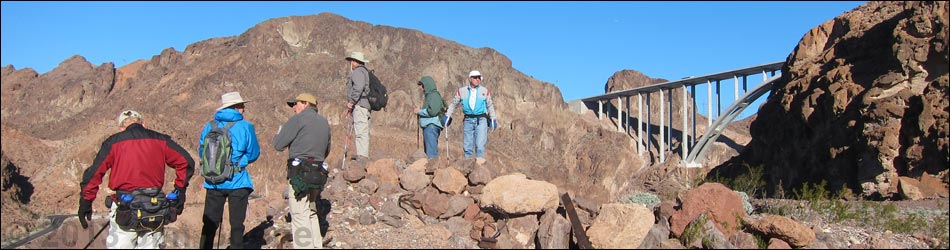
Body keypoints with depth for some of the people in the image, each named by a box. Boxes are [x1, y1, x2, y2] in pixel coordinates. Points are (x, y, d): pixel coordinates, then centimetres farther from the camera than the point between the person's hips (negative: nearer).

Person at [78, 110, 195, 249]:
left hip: (124, 210, -2)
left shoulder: (113, 143, 1)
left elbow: (93, 174, -4)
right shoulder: (160, 140, 7)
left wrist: (85, 203, 4)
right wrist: (180, 192, 11)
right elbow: (186, 162, 4)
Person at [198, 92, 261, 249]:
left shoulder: (209, 127, 3)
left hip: (213, 182, 3)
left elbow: (201, 153, 10)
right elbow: (253, 154, -2)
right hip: (237, 182, -3)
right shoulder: (245, 127, -7)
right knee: (237, 224, 7)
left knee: (209, 224, 12)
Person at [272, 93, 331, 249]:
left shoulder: (299, 119, -5)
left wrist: (279, 133, 14)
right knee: (312, 213, 17)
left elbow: (278, 145, -5)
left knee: (300, 215, -6)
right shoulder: (324, 122, 17)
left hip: (300, 173, -7)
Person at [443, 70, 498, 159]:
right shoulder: (462, 91, 5)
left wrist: (493, 119, 13)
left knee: (480, 146, -12)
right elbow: (453, 104, 14)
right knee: (467, 146, 4)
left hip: (481, 120, -2)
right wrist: (447, 116, 9)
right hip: (468, 120, 2)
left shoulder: (485, 91, 4)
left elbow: (490, 106, 14)